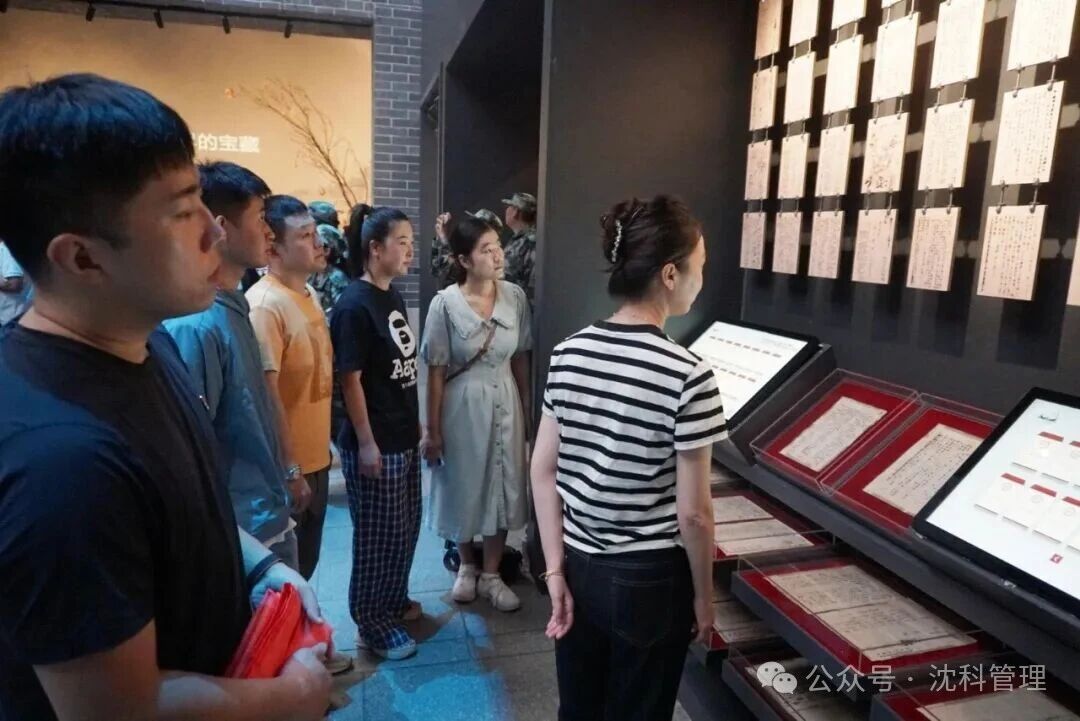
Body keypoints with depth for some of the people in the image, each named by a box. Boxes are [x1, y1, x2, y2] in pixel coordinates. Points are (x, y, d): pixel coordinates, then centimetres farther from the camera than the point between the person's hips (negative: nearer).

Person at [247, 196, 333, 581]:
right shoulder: (265, 304, -21)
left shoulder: (310, 295, 7)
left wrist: (323, 443, 15)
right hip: (288, 465, -8)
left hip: (316, 457, 8)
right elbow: (266, 394, -23)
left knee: (306, 562, 22)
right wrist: (288, 465, -21)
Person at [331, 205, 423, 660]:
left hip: (403, 436, 9)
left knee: (406, 527, 19)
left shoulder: (393, 297, 8)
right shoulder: (354, 305, -18)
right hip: (374, 443, -8)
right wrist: (366, 443, -18)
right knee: (379, 535, 5)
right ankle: (373, 623, 23)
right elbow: (350, 379, -18)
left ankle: (395, 600, 39)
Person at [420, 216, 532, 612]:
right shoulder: (445, 304, -13)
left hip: (503, 403, 3)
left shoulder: (515, 297, -5)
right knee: (463, 487, 13)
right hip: (461, 406, -2)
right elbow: (436, 372, -10)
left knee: (502, 487, 10)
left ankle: (491, 575, 28)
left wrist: (526, 409, 8)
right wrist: (433, 429, -8)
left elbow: (521, 359, 4)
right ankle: (466, 566, 37)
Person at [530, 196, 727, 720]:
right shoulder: (687, 375, -21)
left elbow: (543, 471, -2)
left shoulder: (568, 354, -6)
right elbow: (692, 512, -16)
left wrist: (555, 570, 4)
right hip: (649, 580, -4)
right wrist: (703, 594, 0)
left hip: (578, 568, 5)